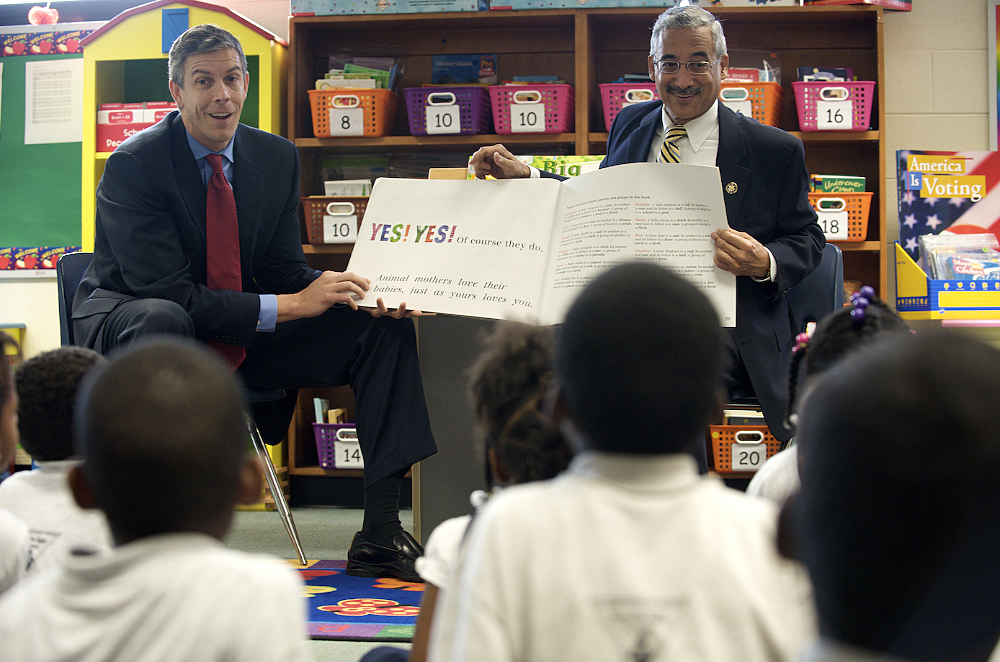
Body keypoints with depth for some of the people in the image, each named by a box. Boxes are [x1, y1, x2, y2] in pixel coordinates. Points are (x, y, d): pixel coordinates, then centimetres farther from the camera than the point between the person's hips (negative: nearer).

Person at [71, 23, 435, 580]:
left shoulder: (277, 158, 3)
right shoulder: (133, 165, -16)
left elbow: (286, 271, 3)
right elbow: (169, 292, -24)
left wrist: (363, 293, -17)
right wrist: (288, 306, -29)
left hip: (241, 338, 6)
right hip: (128, 324, -6)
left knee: (384, 325, -9)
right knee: (162, 321, -43)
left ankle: (380, 534, -13)